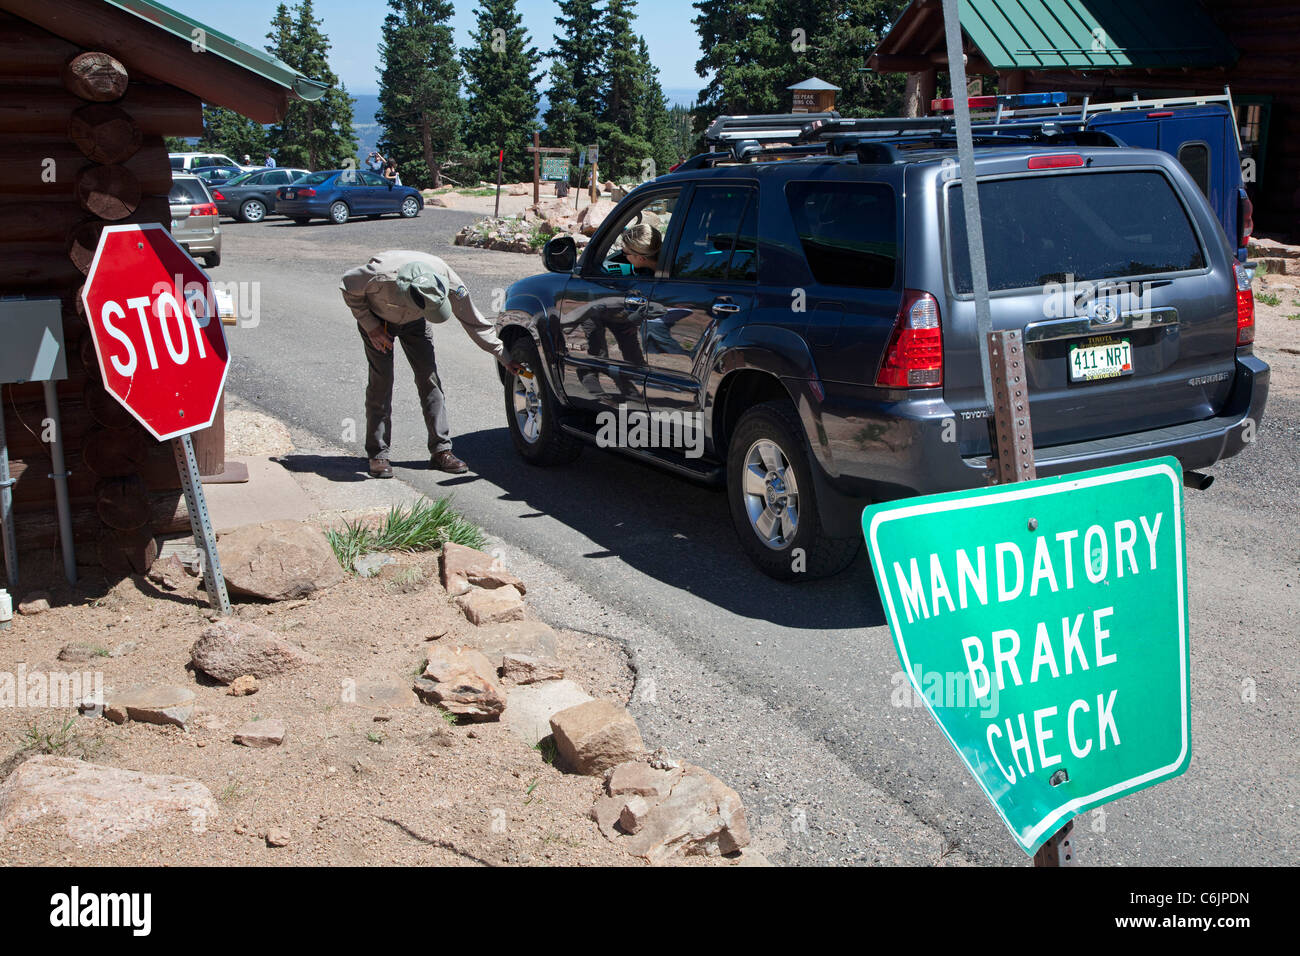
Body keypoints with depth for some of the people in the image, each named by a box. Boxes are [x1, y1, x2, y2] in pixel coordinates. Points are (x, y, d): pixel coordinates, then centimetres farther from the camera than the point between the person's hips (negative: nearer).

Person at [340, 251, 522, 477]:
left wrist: (504, 356, -17)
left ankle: (441, 449, -1)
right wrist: (370, 326, -19)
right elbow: (348, 286, -20)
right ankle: (378, 454, -2)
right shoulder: (381, 276, -42)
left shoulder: (449, 282, -33)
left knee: (429, 377, -6)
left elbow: (475, 322, -18)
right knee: (381, 380, -10)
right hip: (377, 318, -3)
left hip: (414, 322, 3)